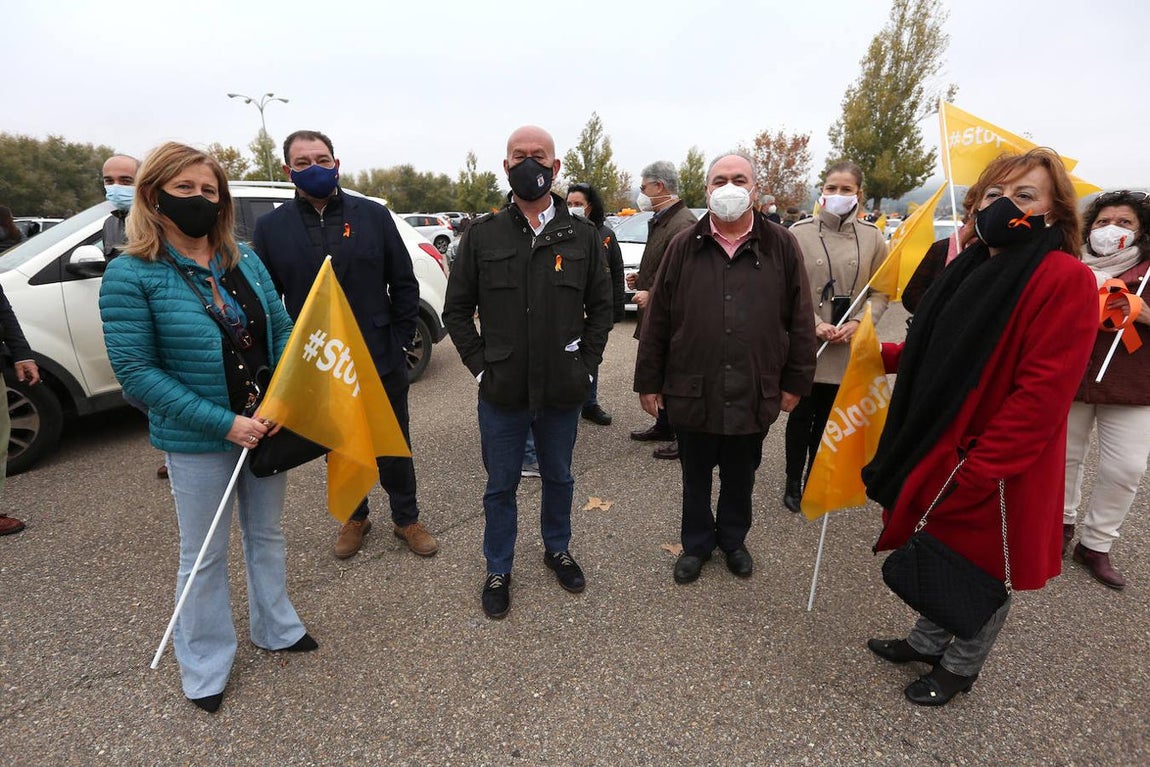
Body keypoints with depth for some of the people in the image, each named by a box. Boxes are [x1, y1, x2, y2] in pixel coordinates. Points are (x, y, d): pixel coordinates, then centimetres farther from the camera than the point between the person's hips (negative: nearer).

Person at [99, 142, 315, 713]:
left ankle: (275, 627, 42)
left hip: (265, 427, 4)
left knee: (267, 533, 19)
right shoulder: (131, 274, -11)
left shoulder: (245, 260, 1)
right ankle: (205, 664, 35)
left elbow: (282, 330, 2)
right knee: (204, 553, 12)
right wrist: (225, 423, -21)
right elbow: (135, 371, -15)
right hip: (196, 440, -4)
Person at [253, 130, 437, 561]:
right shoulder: (271, 227, 1)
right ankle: (355, 517, 40)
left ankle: (406, 519, 32)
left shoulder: (373, 215, -1)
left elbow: (403, 283, 1)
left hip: (381, 362, -1)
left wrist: (400, 341, -3)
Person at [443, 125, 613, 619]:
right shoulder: (483, 235, 0)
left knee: (558, 478, 19)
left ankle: (558, 549, 44)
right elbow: (457, 308, 3)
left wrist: (587, 364, -1)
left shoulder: (582, 236, 2)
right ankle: (498, 570, 33)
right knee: (501, 486, 13)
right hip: (502, 392, -1)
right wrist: (479, 365, -4)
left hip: (563, 391, 1)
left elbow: (600, 306, 7)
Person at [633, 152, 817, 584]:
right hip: (692, 391, 0)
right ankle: (697, 543, 37)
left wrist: (795, 381, 2)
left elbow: (800, 319, 3)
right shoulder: (684, 247, 0)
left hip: (754, 394, 1)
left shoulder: (780, 246, 0)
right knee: (695, 477, 16)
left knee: (740, 476, 19)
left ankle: (733, 539, 42)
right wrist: (649, 382, 0)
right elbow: (657, 319, 1)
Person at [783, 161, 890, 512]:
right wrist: (814, 324, -15)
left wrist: (858, 323, -10)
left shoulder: (872, 236, 4)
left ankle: (813, 481, 29)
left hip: (847, 347, 2)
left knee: (827, 417, 12)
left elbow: (880, 291, 6)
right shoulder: (800, 232, -4)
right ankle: (793, 483, 22)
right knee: (801, 416, 7)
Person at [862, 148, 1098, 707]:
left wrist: (975, 471, -23)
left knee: (982, 567, 14)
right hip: (942, 451, 7)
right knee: (941, 551, 22)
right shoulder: (974, 269, 6)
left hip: (995, 472, -6)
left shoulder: (1066, 281, -17)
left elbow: (1041, 394, -22)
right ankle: (928, 642, 44)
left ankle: (960, 666, 38)